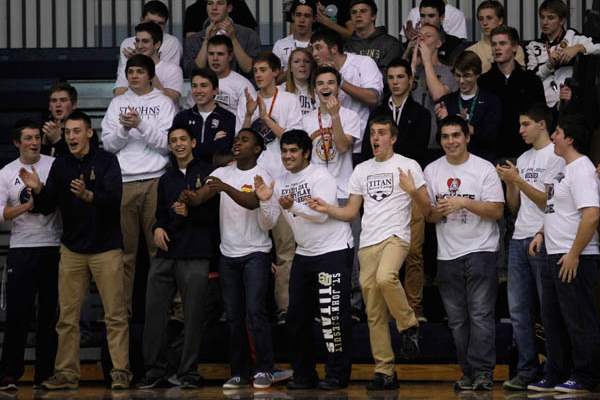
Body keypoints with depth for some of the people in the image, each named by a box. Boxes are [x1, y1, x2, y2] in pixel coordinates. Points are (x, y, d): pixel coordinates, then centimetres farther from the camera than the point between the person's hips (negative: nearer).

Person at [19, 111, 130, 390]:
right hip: (72, 249, 4)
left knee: (115, 315, -5)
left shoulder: (106, 161, -4)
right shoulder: (60, 165, 8)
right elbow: (47, 208, 6)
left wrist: (88, 195, -35)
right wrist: (37, 190, -14)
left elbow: (114, 199, -17)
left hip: (106, 248, -4)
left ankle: (120, 372, -2)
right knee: (67, 316, 2)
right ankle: (66, 373, 7)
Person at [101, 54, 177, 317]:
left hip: (155, 180, -2)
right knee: (124, 248, 1)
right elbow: (108, 144, 9)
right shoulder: (117, 103, 15)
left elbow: (167, 143, -3)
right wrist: (124, 128, -8)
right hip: (123, 181, 2)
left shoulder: (164, 103, 7)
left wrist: (141, 125, -12)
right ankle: (123, 306, 4)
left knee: (159, 245, -6)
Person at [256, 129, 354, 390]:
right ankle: (304, 374, 16)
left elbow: (321, 214, -21)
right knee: (297, 317, 7)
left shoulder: (321, 177, -11)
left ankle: (337, 375, -2)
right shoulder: (280, 183, 8)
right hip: (304, 254, 7)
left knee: (332, 316, -9)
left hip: (334, 251, -7)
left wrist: (293, 206, -34)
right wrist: (265, 201, -14)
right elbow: (271, 221, 5)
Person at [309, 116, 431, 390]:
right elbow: (351, 212, 17)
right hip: (368, 242, 5)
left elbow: (426, 209, 0)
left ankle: (408, 326, -13)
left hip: (395, 236, -5)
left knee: (385, 277, -37)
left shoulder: (408, 165, 3)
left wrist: (412, 191, -18)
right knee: (375, 313, 3)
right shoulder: (361, 170, 18)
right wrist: (327, 209, 0)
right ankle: (385, 372, 7)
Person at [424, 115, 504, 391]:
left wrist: (463, 203, -18)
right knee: (457, 320, 6)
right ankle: (468, 373, 12)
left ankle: (482, 371, -11)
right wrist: (439, 211, -10)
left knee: (480, 314, -11)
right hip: (447, 254, 5)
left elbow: (497, 211, -8)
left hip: (481, 250, -5)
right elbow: (427, 215, 13)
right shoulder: (432, 171, 10)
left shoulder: (484, 169, -2)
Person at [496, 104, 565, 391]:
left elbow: (548, 201, -12)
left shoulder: (556, 156, -5)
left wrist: (518, 180, -13)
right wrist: (509, 182, 3)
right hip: (519, 238, 8)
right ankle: (527, 370, 7)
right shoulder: (523, 159, 18)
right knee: (518, 310, 4)